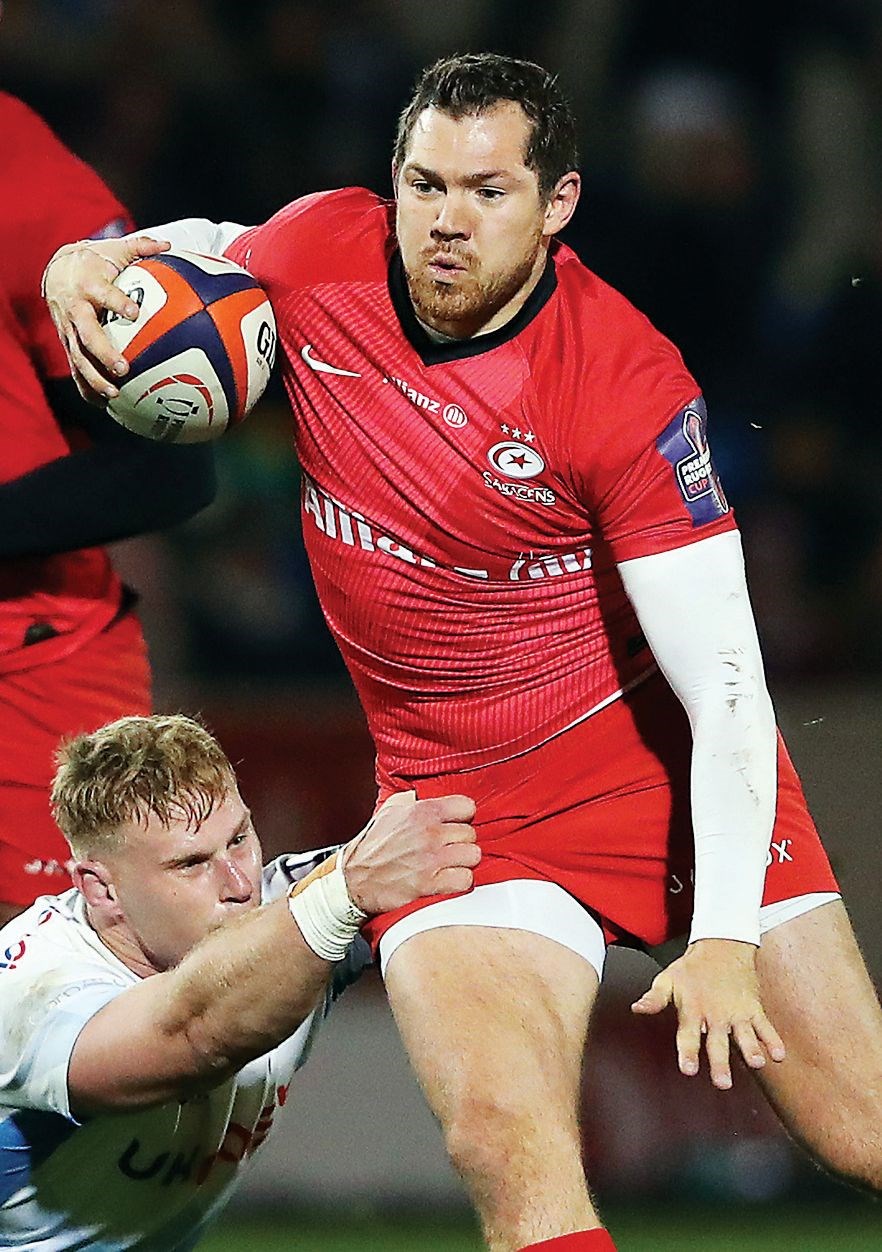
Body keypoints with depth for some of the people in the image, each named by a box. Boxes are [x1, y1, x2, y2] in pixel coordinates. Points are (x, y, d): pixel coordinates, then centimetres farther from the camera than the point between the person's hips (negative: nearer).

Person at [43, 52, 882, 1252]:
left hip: (668, 757, -2)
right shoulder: (322, 255, -7)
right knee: (510, 1153, -23)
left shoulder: (626, 385, -18)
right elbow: (197, 249, 18)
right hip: (453, 793, 2)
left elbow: (726, 682, -19)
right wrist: (88, 264, -6)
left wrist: (724, 938, -28)